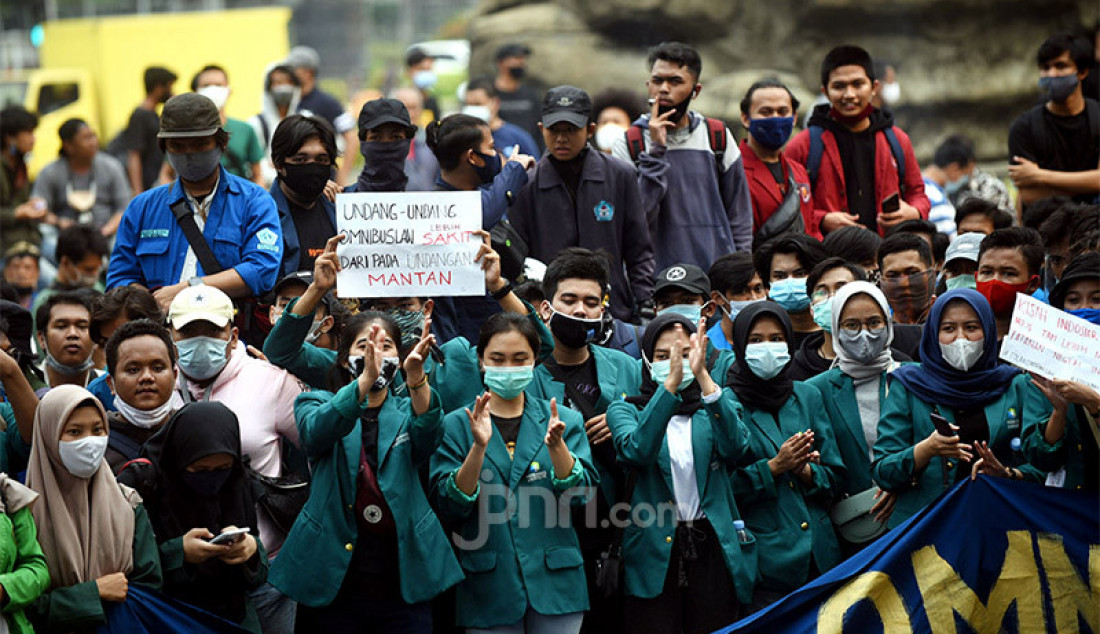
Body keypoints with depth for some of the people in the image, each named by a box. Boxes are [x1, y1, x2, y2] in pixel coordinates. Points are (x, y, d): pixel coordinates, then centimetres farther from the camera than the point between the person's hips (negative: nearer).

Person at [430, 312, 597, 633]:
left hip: (554, 583, 1)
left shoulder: (566, 421, 7)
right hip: (488, 591, -1)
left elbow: (580, 496, -3)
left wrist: (556, 445, -19)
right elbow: (449, 509, -6)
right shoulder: (456, 425, 3)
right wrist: (478, 447, -19)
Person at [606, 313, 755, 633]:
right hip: (654, 555, -1)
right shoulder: (626, 410, 7)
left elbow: (735, 448, -12)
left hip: (713, 551, 2)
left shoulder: (715, 407, 12)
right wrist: (671, 382, -25)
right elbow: (635, 451, -16)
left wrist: (703, 375, -22)